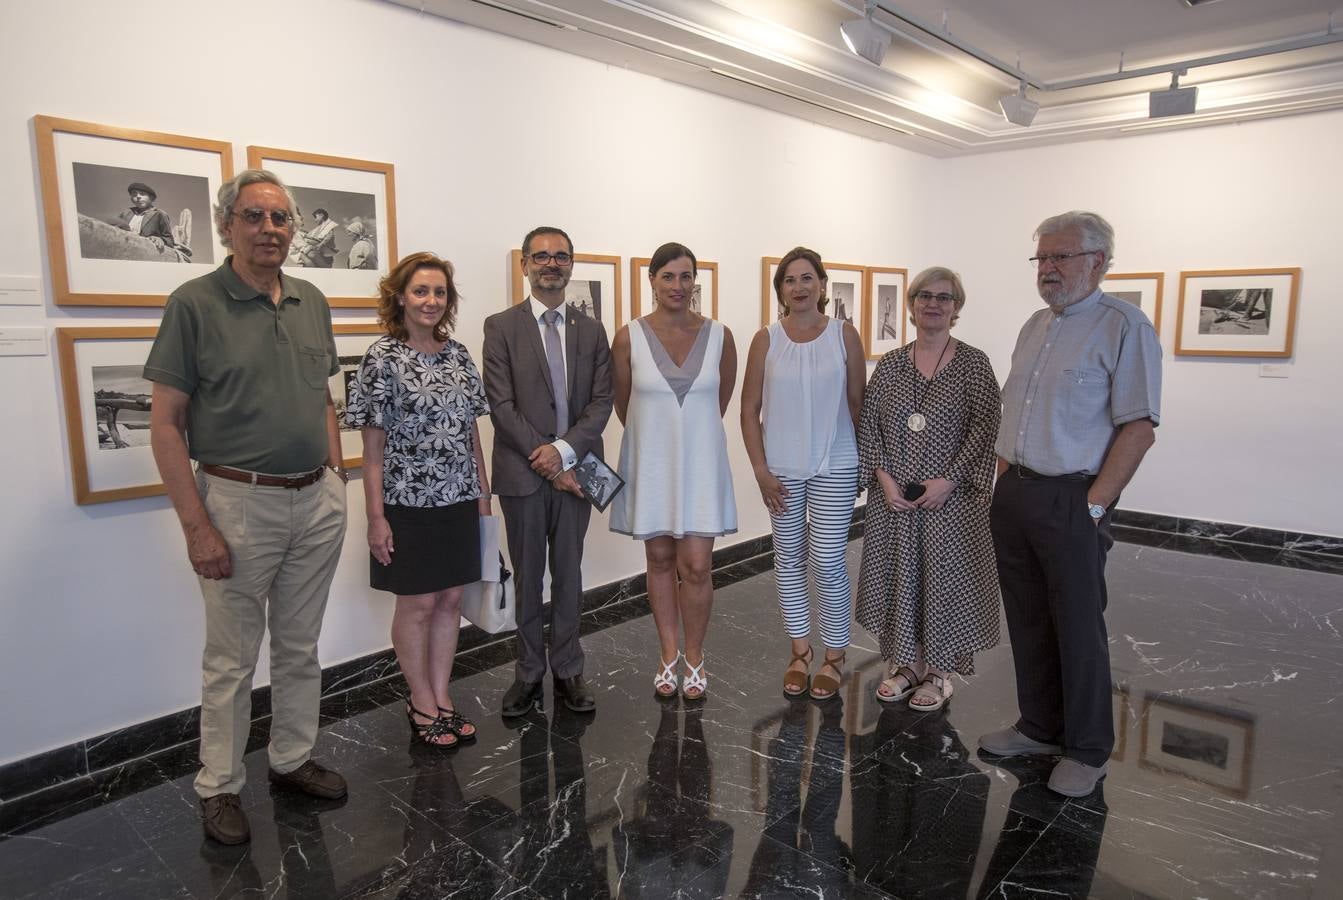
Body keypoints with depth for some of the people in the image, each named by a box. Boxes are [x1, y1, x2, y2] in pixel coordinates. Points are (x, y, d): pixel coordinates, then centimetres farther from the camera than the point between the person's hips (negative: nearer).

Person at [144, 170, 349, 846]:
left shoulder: (312, 302, 8)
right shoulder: (194, 303, -8)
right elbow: (165, 424, -10)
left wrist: (336, 476, 9)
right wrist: (197, 525, -15)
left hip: (318, 500, 5)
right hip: (239, 503, -5)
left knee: (300, 648, 16)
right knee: (232, 660, 8)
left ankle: (293, 759, 34)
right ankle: (219, 786, 26)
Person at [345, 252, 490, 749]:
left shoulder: (458, 354, 6)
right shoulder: (383, 357, -8)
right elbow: (373, 446, -9)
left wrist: (483, 491, 10)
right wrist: (376, 517, -11)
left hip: (458, 500, 5)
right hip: (408, 503, -5)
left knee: (450, 599, 12)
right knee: (418, 604, 7)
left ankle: (442, 697, 27)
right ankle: (422, 703, 24)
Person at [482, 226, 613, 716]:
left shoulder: (592, 330, 8)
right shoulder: (501, 326, -1)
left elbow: (601, 401, 1)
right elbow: (501, 405, -8)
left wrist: (564, 450, -14)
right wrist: (544, 462, -13)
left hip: (574, 468, 2)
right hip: (523, 472, -2)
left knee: (569, 575, 11)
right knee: (528, 578, 9)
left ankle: (567, 671, 23)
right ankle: (529, 673, 23)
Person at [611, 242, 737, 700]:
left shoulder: (719, 336, -2)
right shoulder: (630, 337, -5)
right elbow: (623, 405, 6)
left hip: (700, 465, 0)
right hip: (650, 464, 0)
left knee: (696, 567, -1)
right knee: (660, 560, 12)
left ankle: (694, 657, 21)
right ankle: (669, 654, 29)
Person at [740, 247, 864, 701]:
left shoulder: (844, 334, -1)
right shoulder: (766, 340, 0)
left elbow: (858, 402, 2)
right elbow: (750, 409, 2)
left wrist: (864, 461, 2)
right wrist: (760, 469, -3)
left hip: (835, 467, -1)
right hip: (782, 469, 2)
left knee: (827, 562, -2)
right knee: (789, 560, 10)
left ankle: (834, 655, 19)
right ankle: (800, 650, 27)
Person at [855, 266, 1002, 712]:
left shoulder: (973, 363, -2)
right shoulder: (889, 364, 6)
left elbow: (985, 429, -8)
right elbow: (867, 426, 4)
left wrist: (949, 480, -16)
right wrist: (883, 477, -8)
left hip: (950, 497, -3)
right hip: (893, 497, 3)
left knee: (944, 576, 4)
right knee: (896, 575, 9)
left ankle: (939, 671, 22)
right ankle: (902, 662, 27)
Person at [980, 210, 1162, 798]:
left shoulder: (1123, 326, -9)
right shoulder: (1035, 327, 14)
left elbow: (1139, 426, -14)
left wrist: (1094, 504, -17)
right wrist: (1005, 479, 11)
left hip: (1072, 500, -7)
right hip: (1014, 495, 7)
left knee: (1078, 629, 4)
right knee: (1027, 622, 15)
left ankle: (1088, 750, 21)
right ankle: (1039, 728, 31)